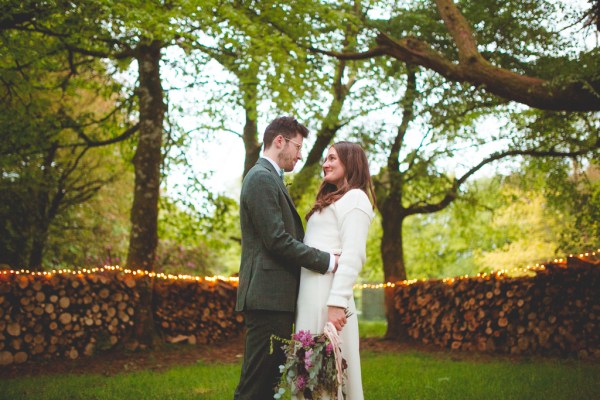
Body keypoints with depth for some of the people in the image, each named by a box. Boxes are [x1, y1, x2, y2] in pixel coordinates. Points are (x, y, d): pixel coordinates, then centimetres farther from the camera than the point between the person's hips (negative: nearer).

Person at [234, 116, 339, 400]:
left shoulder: (271, 178, 21)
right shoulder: (262, 177, -10)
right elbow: (277, 240, -18)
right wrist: (327, 261, -11)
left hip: (274, 297, 10)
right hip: (268, 295, -10)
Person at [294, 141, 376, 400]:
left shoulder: (355, 197, -3)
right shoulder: (331, 199, 24)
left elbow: (353, 255, -14)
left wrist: (338, 303, -22)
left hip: (327, 291, -9)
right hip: (311, 291, 9)